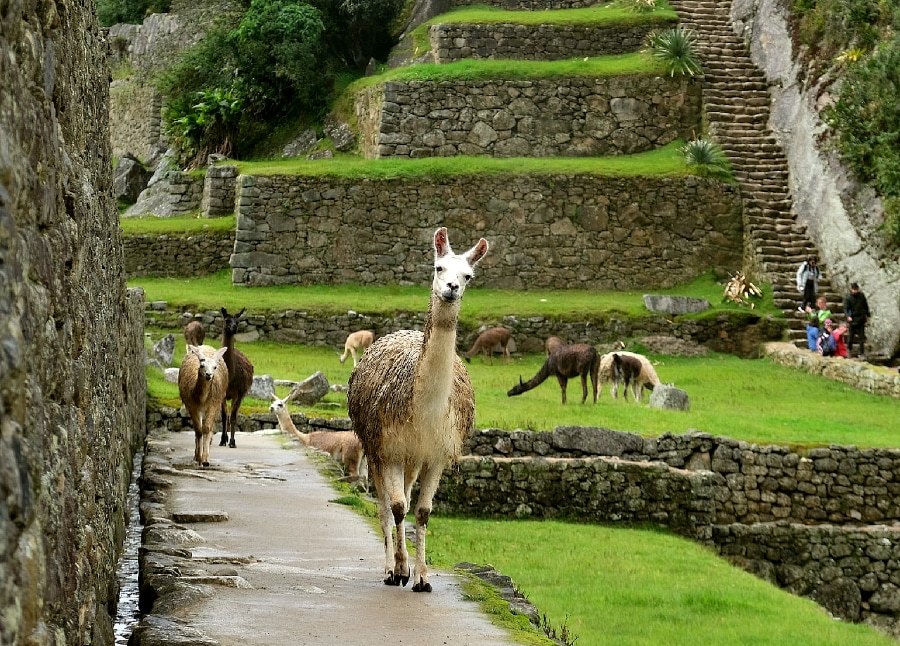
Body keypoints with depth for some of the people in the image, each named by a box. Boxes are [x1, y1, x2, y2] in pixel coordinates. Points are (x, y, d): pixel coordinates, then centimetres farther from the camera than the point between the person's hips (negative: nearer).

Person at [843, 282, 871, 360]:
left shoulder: (861, 295, 4)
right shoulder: (847, 298, -7)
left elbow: (866, 306, 17)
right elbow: (845, 308, -14)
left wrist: (868, 315, 21)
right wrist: (848, 316, -32)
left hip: (861, 319, 3)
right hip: (853, 319, -2)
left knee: (861, 337, 1)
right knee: (851, 335, 7)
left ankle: (861, 353, 5)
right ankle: (849, 349, 31)